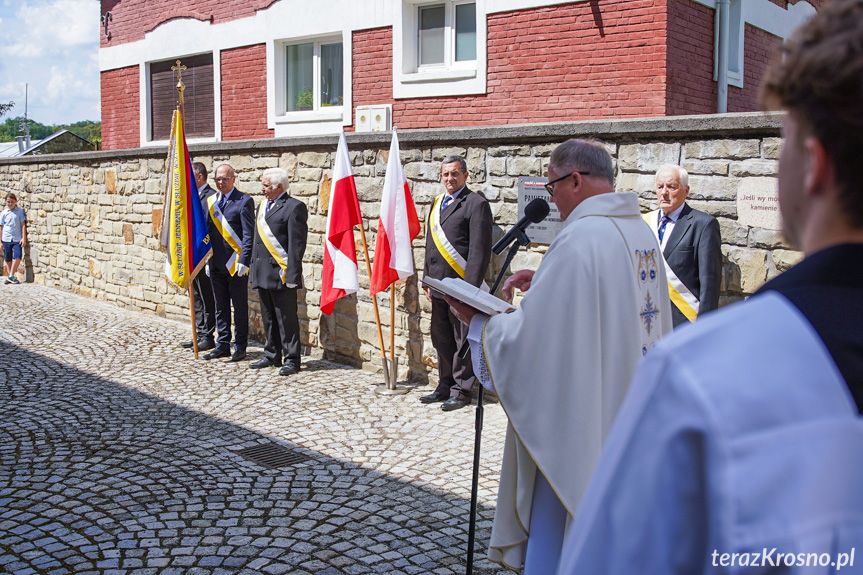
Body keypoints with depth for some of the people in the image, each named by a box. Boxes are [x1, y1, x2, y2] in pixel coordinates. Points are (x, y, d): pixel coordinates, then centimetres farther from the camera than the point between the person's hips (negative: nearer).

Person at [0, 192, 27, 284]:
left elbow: (23, 225, 3)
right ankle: (9, 276, 18)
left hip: (17, 239, -2)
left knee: (17, 256, -15)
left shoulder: (20, 211, 2)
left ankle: (11, 275, -5)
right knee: (8, 259, 7)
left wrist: (24, 238, -3)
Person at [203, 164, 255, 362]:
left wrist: (244, 261, -17)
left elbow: (248, 235, -10)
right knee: (220, 307, 13)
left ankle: (240, 346, 12)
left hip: (236, 264, -6)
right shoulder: (210, 201, 12)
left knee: (240, 307, 4)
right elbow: (207, 230, 17)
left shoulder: (244, 201, -6)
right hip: (216, 264, 6)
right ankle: (223, 345, 22)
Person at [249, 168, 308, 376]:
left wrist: (291, 274, -17)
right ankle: (272, 355, 26)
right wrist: (253, 269, 16)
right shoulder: (262, 206, 17)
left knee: (287, 319, -2)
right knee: (268, 318, 15)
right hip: (263, 273, 8)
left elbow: (297, 244, -13)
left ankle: (291, 359, 7)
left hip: (282, 274, -8)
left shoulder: (294, 207, -8)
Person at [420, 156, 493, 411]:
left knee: (462, 340, 0)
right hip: (438, 285, 8)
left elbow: (479, 250, -12)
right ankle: (445, 386, 25)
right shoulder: (437, 202, 17)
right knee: (441, 339, 14)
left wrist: (470, 287, -16)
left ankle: (461, 390, 10)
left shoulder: (476, 204, -6)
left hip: (460, 285, -7)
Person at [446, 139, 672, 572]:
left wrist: (476, 320, -7)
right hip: (628, 409, 10)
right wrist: (544, 283, 13)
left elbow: (533, 335, -22)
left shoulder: (579, 239, -22)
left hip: (580, 419, -9)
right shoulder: (640, 231, 6)